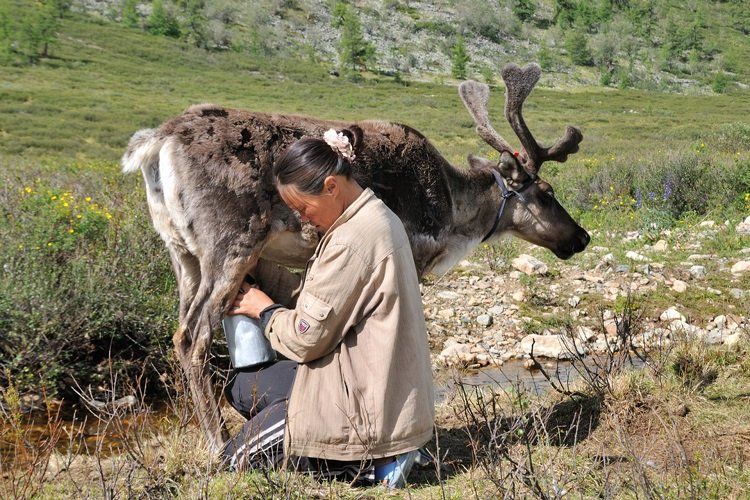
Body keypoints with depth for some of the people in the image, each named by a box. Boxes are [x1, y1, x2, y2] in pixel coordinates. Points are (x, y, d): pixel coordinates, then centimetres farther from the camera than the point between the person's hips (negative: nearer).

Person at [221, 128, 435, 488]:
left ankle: (374, 464, -1)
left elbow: (306, 337, -18)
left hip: (370, 408, -10)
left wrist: (264, 309, 0)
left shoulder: (351, 241, -25)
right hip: (393, 389, 10)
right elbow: (310, 294, 10)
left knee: (237, 459, 5)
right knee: (242, 388, 19)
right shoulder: (376, 216, 6)